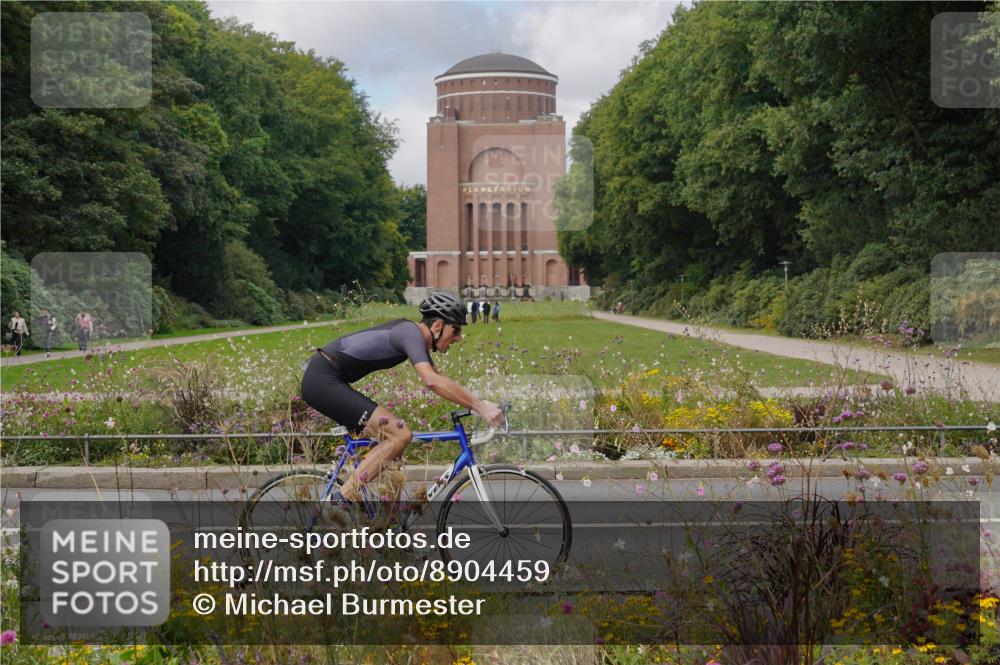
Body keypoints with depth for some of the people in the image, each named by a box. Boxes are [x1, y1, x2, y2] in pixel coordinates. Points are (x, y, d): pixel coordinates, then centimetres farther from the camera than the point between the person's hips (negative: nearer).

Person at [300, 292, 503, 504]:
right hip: (324, 381, -10)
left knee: (391, 438, 15)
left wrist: (478, 403, 16)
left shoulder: (411, 333, 15)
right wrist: (479, 406, -28)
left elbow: (436, 378, 26)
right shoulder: (412, 333, -15)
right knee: (401, 435, -14)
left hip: (322, 382, 10)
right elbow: (432, 381, -30)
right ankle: (341, 500, -14)